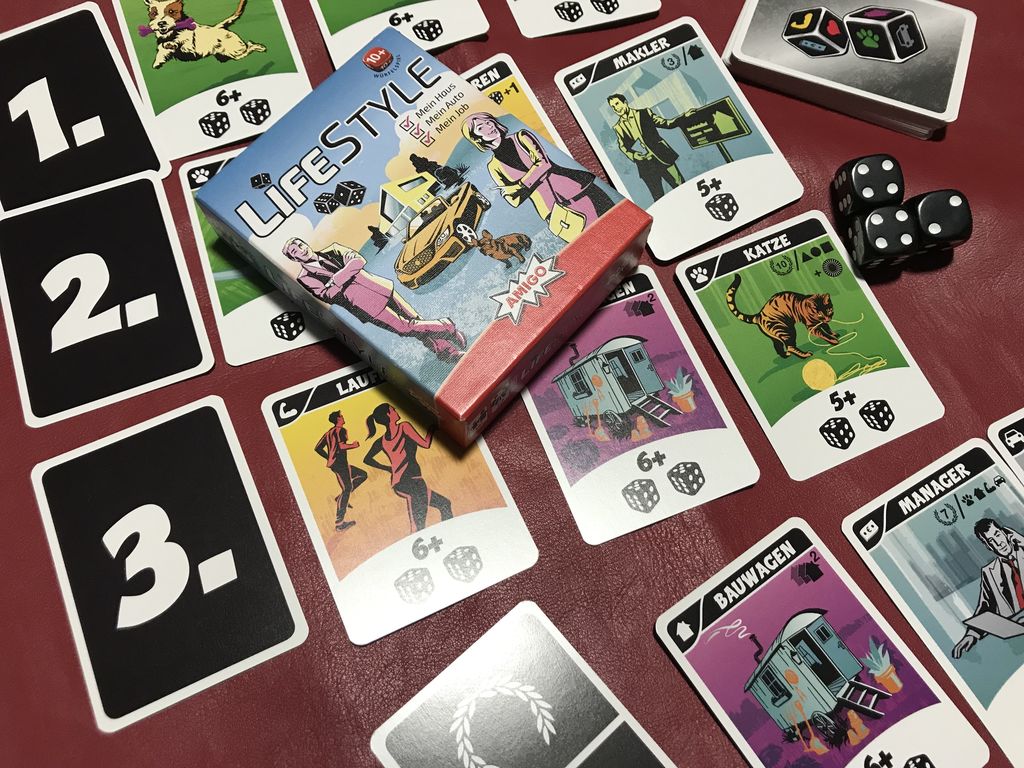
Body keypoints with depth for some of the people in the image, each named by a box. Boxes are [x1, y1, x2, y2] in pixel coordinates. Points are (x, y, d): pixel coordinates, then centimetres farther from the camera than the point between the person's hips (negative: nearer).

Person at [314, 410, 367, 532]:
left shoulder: (329, 432, 17)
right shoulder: (341, 430, -8)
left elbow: (318, 448, 16)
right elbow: (340, 446, -23)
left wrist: (329, 457, 18)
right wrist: (353, 445, -7)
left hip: (334, 463, 9)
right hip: (340, 464, -9)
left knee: (363, 475, 18)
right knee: (347, 489, -8)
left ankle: (341, 498, 9)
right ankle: (339, 523, -12)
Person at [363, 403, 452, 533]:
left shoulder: (381, 441, 9)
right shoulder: (403, 427, -8)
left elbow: (367, 459, 18)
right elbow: (425, 444, -7)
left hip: (397, 485, 8)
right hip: (413, 481, -8)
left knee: (445, 504, 18)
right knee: (418, 527, -8)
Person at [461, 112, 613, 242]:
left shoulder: (521, 137, 7)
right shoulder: (494, 166, 8)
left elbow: (544, 163, -6)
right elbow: (514, 200, 3)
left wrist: (518, 187, -11)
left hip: (570, 187, 1)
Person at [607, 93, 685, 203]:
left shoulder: (644, 113, 5)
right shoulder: (618, 127, 8)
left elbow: (667, 123, 5)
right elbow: (623, 146, 12)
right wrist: (633, 155, -9)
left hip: (662, 158, -1)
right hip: (645, 166, 1)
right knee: (659, 198, 2)